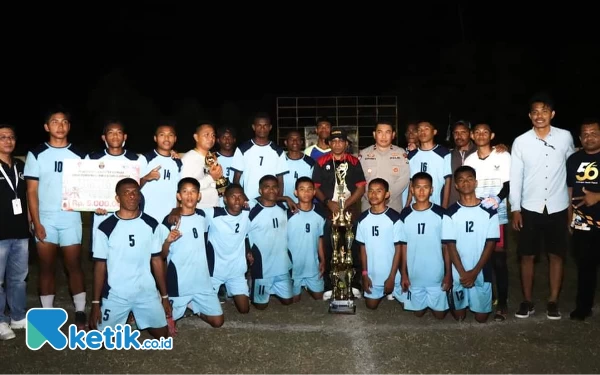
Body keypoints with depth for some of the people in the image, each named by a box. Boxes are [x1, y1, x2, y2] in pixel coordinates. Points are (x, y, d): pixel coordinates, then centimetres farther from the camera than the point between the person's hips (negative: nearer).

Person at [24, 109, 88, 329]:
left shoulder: (79, 156, 5)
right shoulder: (36, 154, 2)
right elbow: (31, 191, 0)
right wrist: (36, 223, -7)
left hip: (71, 220, 0)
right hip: (45, 220, 0)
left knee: (74, 266, 3)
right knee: (46, 268, 7)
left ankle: (80, 313, 10)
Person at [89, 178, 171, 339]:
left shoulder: (151, 224, -1)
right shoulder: (106, 227, -7)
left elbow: (157, 260, 3)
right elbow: (100, 266, -4)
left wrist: (165, 296, 3)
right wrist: (96, 302, -6)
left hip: (147, 292, 2)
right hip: (116, 295, -1)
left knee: (162, 335, 4)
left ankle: (136, 318, 28)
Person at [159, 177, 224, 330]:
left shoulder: (202, 216, 1)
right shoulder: (169, 221, -11)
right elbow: (162, 255, -5)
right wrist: (168, 241, -27)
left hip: (202, 280, 4)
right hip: (179, 283, -3)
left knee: (218, 321, 8)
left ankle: (192, 306, 30)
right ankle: (184, 307, 36)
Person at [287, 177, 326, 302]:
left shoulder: (320, 214, -3)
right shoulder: (289, 214, -13)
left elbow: (320, 239, 6)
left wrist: (323, 260, 5)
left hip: (313, 264, 3)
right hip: (293, 265, -3)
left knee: (318, 295, 13)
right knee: (294, 298, 10)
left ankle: (307, 286, 38)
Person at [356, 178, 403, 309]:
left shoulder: (394, 218, -15)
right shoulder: (363, 218, -2)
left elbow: (398, 249, -11)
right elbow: (363, 248, 4)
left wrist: (391, 277, -13)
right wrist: (364, 274, 1)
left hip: (390, 275, -3)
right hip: (372, 274, 3)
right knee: (371, 305, 15)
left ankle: (390, 292, 37)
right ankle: (384, 292, 43)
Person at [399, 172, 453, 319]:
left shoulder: (441, 215, -6)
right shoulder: (405, 215, -2)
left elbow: (447, 246, -3)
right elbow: (404, 246, 2)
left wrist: (448, 274, -5)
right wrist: (403, 274, 1)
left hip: (437, 275, -1)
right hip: (414, 275, 1)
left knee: (439, 313, 7)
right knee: (418, 312, 13)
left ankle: (433, 305, 33)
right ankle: (424, 305, 39)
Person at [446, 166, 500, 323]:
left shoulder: (489, 212, -2)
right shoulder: (451, 213, -3)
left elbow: (490, 244, -3)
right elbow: (450, 245, -4)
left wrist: (474, 272, -11)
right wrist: (462, 272, -13)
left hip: (481, 272, 0)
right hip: (457, 273, 0)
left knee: (482, 317, 8)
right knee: (459, 316, 7)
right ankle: (454, 302, 35)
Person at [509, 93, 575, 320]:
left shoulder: (565, 137, -2)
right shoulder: (520, 142, -4)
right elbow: (515, 177, -1)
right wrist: (515, 209, -4)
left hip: (558, 208, 1)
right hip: (530, 208, 0)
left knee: (556, 255, 8)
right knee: (527, 256, 5)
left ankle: (553, 302, 20)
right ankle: (527, 301, 18)